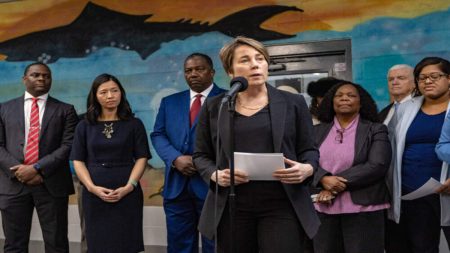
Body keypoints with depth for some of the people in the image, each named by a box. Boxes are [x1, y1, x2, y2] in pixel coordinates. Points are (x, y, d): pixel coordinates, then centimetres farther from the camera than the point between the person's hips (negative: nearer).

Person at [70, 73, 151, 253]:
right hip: (94, 195, 1)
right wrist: (92, 187, -11)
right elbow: (78, 161, 4)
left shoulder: (134, 124, 4)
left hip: (127, 194, -1)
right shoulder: (84, 126, 8)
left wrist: (129, 187, -13)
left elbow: (142, 158, 0)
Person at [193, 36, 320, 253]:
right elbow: (201, 155, 11)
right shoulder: (214, 107, 7)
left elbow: (309, 149, 9)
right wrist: (215, 175, -9)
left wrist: (307, 169, -13)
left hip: (282, 206, -1)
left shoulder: (293, 103, 6)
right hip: (231, 207, 1)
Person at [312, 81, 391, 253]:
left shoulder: (375, 130, 1)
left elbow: (377, 166, -11)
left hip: (362, 209, -3)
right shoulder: (317, 131, 11)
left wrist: (336, 184, -14)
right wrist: (324, 179, -18)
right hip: (324, 209, 3)